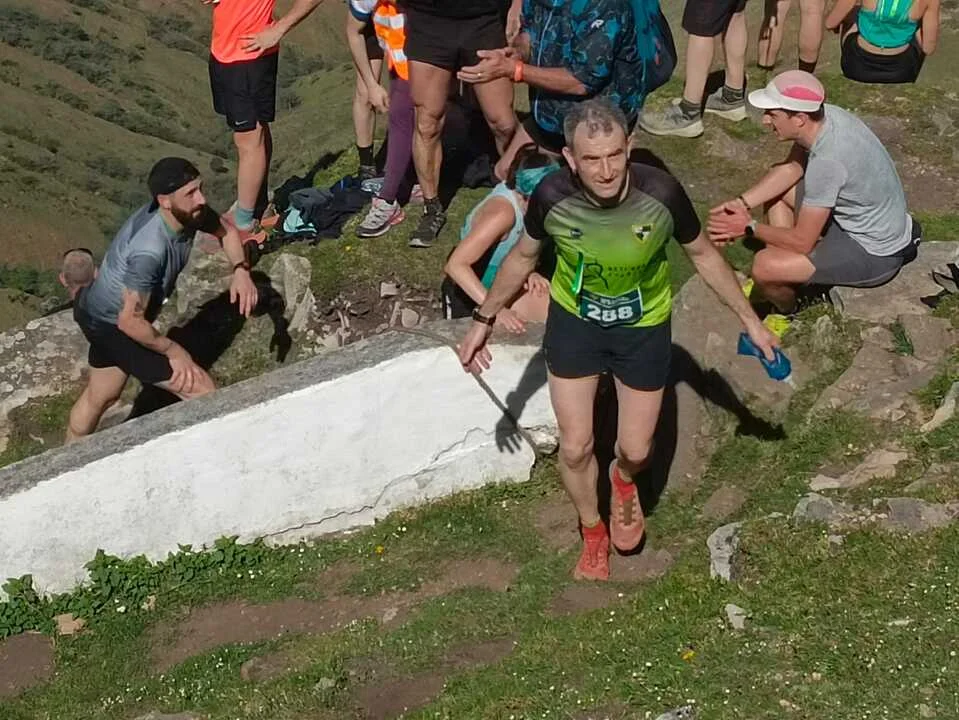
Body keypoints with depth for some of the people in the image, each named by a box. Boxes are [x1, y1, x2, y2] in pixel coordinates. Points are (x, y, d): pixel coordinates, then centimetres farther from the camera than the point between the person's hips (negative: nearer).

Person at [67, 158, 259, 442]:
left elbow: (226, 230, 6)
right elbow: (131, 322, -32)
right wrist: (173, 351, -18)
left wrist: (241, 270, -11)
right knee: (202, 391, -8)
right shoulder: (149, 251, -39)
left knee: (100, 396, 31)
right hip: (113, 326, -9)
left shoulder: (188, 212, -15)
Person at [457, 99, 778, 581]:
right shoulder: (552, 196, -27)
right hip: (574, 323, 0)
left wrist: (750, 319, -4)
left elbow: (703, 255, -11)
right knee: (575, 448, 7)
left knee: (636, 450, 12)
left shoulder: (661, 193, -30)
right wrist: (485, 318, 0)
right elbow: (524, 256, -5)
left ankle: (624, 480, 51)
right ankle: (593, 533, 38)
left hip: (643, 328, 0)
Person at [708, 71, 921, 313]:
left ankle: (788, 313, 12)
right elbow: (791, 169, 7)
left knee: (764, 267, -22)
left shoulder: (827, 161, -34)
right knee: (776, 189, 20)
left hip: (874, 255, -10)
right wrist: (742, 203, -4)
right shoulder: (824, 116, -10)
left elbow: (802, 241, -26)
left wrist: (750, 227, -12)